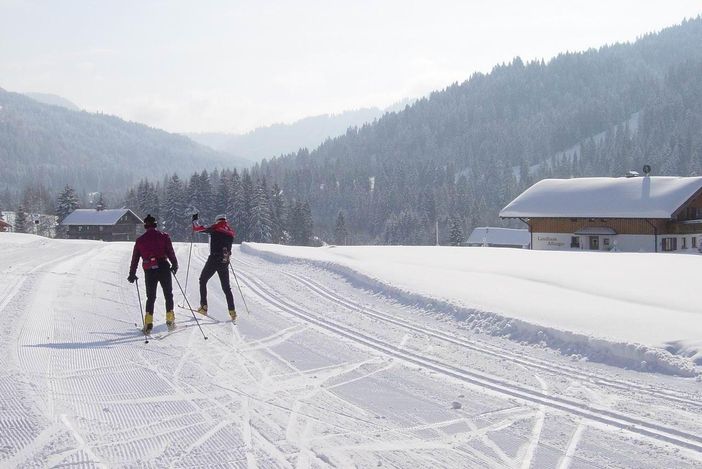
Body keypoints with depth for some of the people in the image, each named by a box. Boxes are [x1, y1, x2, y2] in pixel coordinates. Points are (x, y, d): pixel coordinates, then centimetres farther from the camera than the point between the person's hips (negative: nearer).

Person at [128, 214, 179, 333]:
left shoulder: (140, 240, 8)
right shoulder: (164, 236, 1)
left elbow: (135, 258, 10)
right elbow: (171, 252, -3)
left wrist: (132, 274, 17)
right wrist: (175, 265, 12)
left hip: (149, 271, 2)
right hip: (163, 268, -2)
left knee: (151, 297, 12)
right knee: (168, 295, 10)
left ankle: (148, 322, 3)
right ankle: (170, 320, 4)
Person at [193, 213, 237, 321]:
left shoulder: (215, 228, -3)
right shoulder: (231, 232, 8)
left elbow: (197, 228, 4)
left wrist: (194, 220, 23)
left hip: (213, 260, -4)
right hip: (225, 263, 4)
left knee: (203, 281, 15)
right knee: (226, 287, 12)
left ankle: (204, 307, 6)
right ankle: (232, 311, 3)